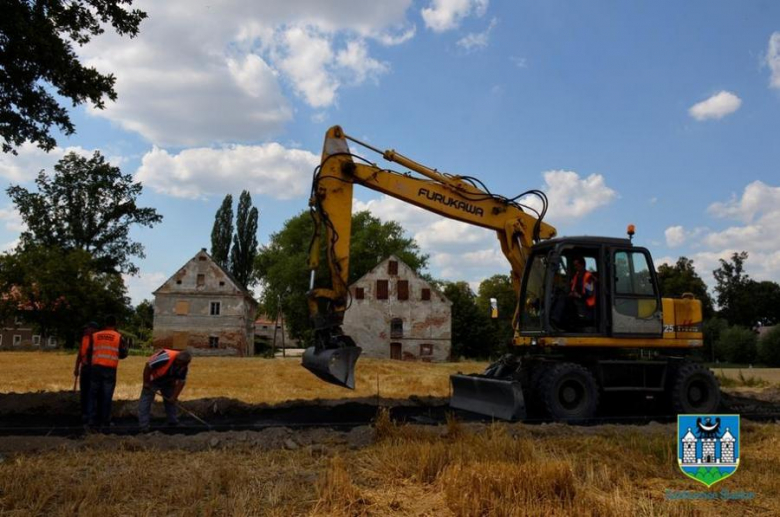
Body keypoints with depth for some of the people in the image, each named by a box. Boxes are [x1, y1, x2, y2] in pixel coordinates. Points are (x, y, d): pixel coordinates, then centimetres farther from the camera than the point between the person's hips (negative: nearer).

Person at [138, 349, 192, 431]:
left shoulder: (184, 366, -19)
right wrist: (146, 383, -21)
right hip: (153, 380, -6)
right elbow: (148, 366, -30)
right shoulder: (165, 357, -40)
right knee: (145, 402, -9)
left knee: (171, 401, 10)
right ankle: (144, 427, -6)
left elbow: (181, 381, -10)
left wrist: (174, 397, -16)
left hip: (168, 382, 6)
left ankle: (174, 422, 22)